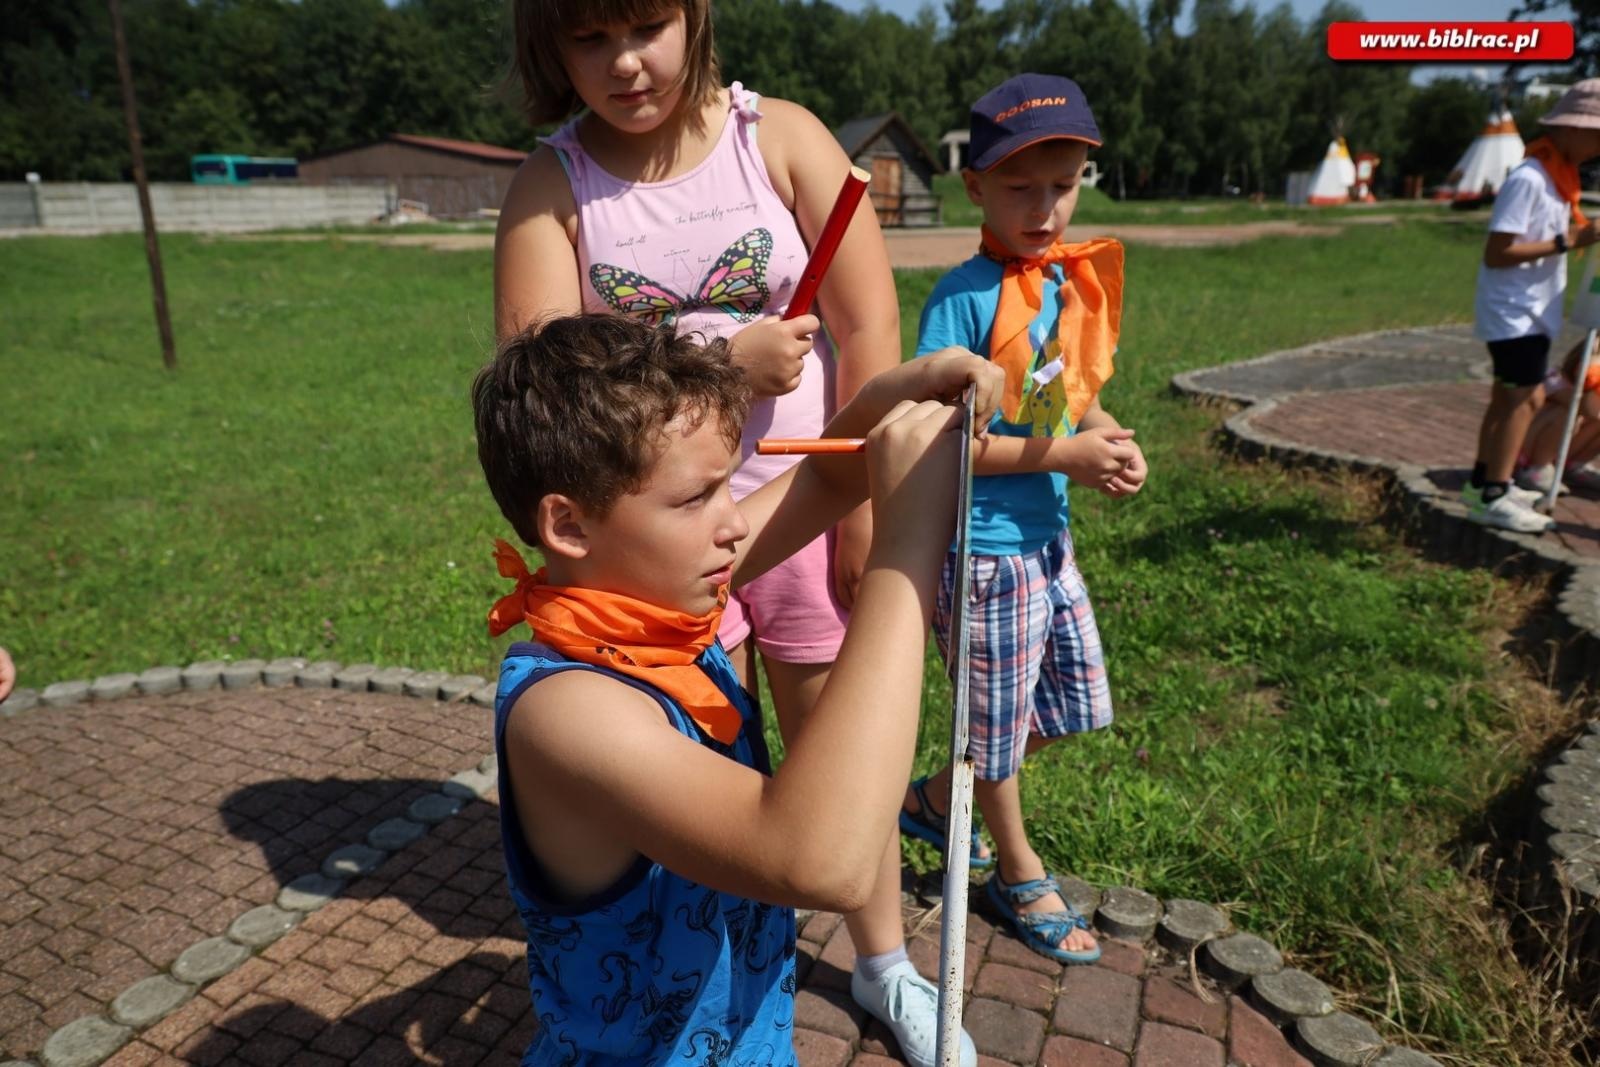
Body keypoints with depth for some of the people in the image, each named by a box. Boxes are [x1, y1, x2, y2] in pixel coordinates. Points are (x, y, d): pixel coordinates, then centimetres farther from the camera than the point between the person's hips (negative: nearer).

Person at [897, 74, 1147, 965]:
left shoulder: (1074, 282, 4)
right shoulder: (965, 299, -18)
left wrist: (1112, 441, -6)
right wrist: (1063, 456, -21)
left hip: (1050, 535, 8)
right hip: (984, 548, -8)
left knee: (1075, 702, 20)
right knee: (998, 721, 12)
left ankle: (936, 799, 40)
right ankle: (1021, 874, 38)